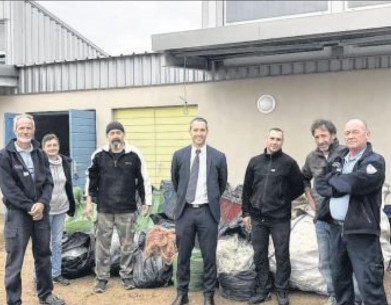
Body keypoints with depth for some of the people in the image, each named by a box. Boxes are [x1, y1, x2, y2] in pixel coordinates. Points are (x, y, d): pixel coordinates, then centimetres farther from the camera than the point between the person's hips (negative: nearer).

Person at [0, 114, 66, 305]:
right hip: (17, 213, -5)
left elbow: (48, 182, 4)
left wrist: (42, 203, -13)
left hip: (41, 212, 5)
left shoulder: (40, 154, 9)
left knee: (43, 255, 15)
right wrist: (30, 207, -15)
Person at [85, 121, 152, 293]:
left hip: (127, 209, 0)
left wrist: (146, 202, 2)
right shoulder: (99, 155, 0)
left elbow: (143, 180, 2)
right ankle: (101, 277, 18)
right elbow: (91, 179, 8)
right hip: (104, 208, 1)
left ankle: (126, 275, 23)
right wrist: (89, 202, 5)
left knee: (127, 244, 9)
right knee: (102, 244, 6)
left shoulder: (134, 155, -3)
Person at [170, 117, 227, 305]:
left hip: (207, 212, -1)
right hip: (185, 211, 1)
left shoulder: (218, 157, -2)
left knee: (209, 256, 5)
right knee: (183, 255, 10)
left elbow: (222, 183, 12)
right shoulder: (179, 155, 2)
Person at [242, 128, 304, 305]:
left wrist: (283, 200, 4)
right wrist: (246, 212, 7)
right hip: (257, 218, 3)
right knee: (259, 256, 9)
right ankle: (263, 291, 21)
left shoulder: (289, 163, -4)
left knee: (282, 256, 3)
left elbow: (299, 187, 3)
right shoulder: (255, 162, 6)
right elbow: (247, 189, 10)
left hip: (280, 218, -3)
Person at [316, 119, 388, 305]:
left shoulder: (374, 161, -7)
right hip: (336, 228, 7)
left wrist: (333, 181, -3)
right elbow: (320, 183, 6)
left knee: (369, 284, -6)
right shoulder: (337, 160, 13)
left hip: (361, 231, -7)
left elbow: (353, 183, -21)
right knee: (339, 278, 19)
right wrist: (340, 188, -12)